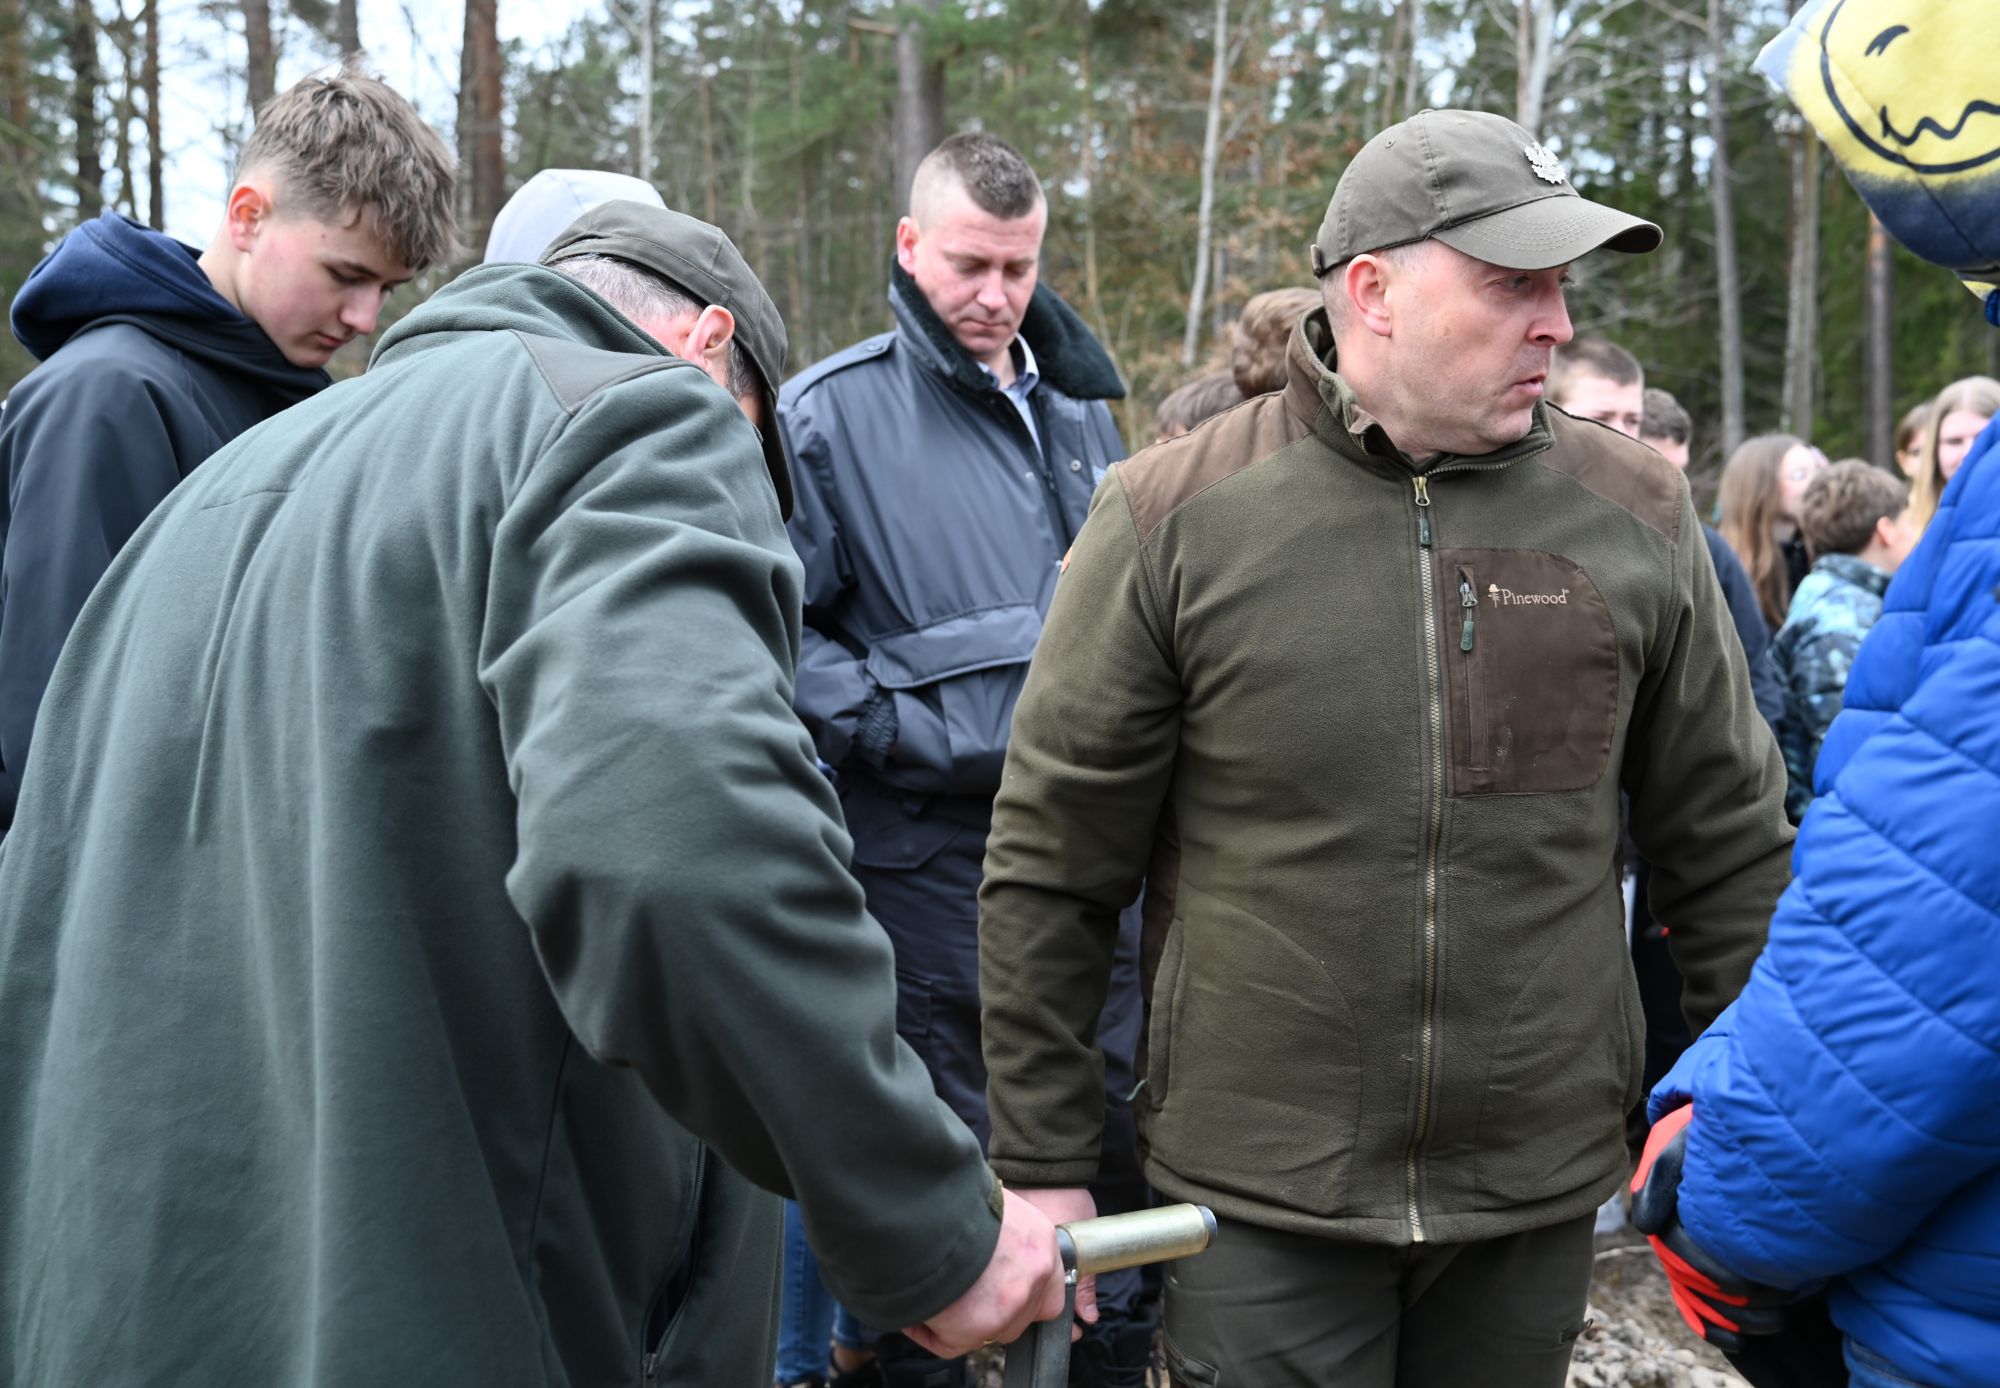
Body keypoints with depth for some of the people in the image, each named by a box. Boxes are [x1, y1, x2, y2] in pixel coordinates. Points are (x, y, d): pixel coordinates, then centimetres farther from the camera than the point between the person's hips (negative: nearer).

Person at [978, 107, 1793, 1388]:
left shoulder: (1634, 515, -1)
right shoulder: (1176, 518, -9)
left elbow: (1731, 849, 8)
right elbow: (1050, 870, -4)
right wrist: (1044, 1164, -2)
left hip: (1543, 1193, 3)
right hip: (1260, 1198, -2)